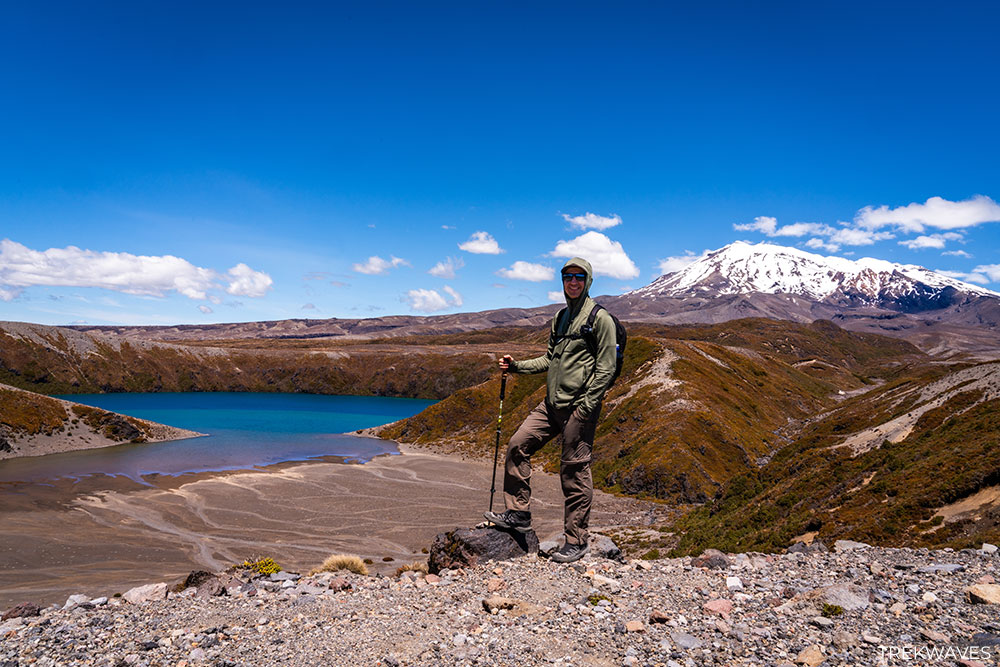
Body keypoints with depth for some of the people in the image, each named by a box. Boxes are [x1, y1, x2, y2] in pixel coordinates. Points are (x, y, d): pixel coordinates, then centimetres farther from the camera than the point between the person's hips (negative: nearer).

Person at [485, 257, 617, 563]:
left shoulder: (599, 317, -7)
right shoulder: (560, 317, 17)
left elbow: (606, 367, -11)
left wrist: (586, 406, -17)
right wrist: (516, 366, 11)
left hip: (578, 407, -7)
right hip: (551, 403, 8)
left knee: (574, 472, -1)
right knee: (517, 445, 1)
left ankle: (576, 541, 12)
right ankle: (518, 514, 14)